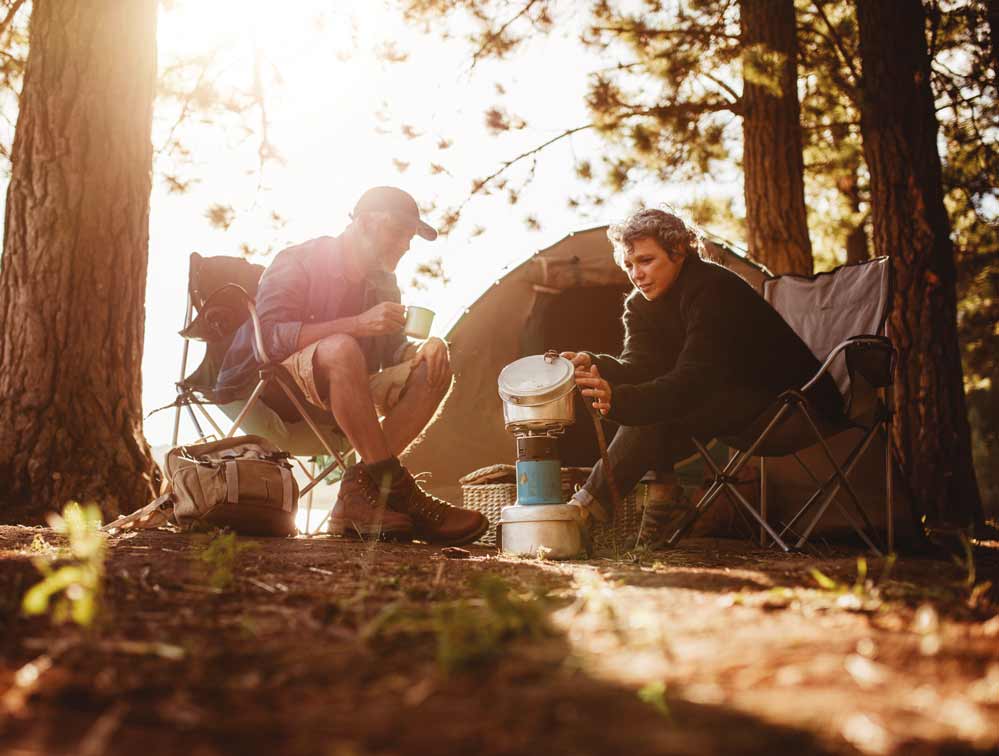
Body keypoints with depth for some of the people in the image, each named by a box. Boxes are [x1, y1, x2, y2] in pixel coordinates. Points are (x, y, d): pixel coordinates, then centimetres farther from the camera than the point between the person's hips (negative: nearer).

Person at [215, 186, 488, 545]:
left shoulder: (382, 281, 14)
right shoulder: (297, 263, -8)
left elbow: (392, 351, 12)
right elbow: (269, 337, -22)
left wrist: (426, 348, -13)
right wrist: (358, 324, -30)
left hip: (338, 395, 7)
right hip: (275, 388, -7)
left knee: (433, 367, -12)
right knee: (341, 348, -37)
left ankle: (360, 493, -26)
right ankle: (397, 491, -35)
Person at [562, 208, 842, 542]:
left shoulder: (714, 290, -25)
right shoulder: (641, 303, 2)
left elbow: (693, 380, -36)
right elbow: (640, 367, -13)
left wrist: (619, 400, -52)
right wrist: (594, 365, -35)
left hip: (785, 398, -9)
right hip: (727, 396, 9)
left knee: (657, 412, -28)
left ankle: (587, 507, -29)